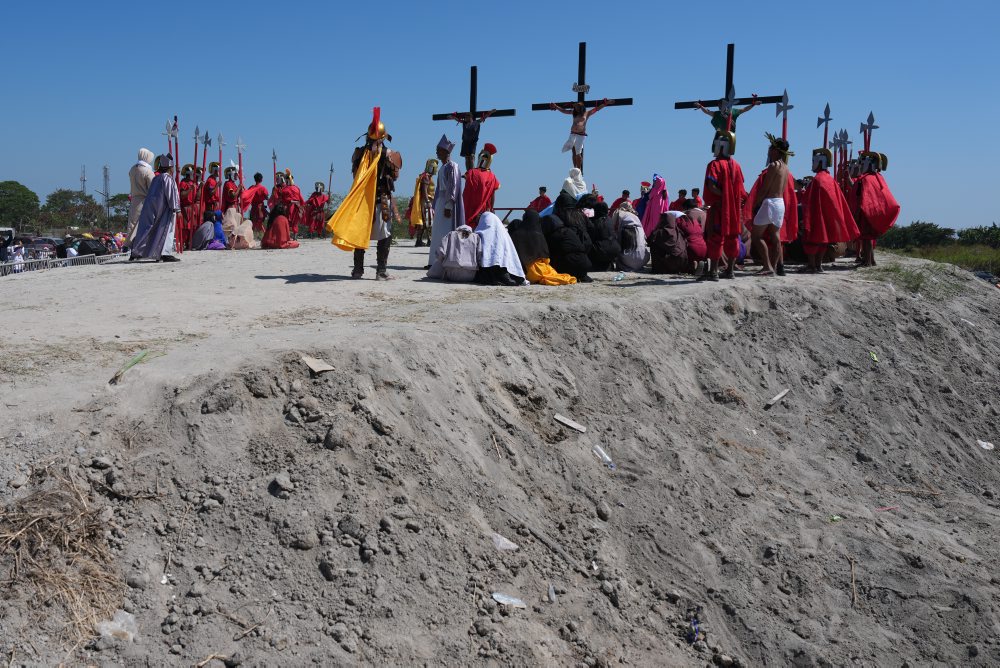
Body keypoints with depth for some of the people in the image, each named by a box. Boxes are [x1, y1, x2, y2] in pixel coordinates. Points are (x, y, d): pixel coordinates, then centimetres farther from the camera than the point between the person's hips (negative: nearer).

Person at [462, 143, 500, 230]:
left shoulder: (472, 173, -11)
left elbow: (465, 193, -9)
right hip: (486, 211, 4)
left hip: (472, 210, -4)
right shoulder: (491, 176, 0)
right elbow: (493, 196, 6)